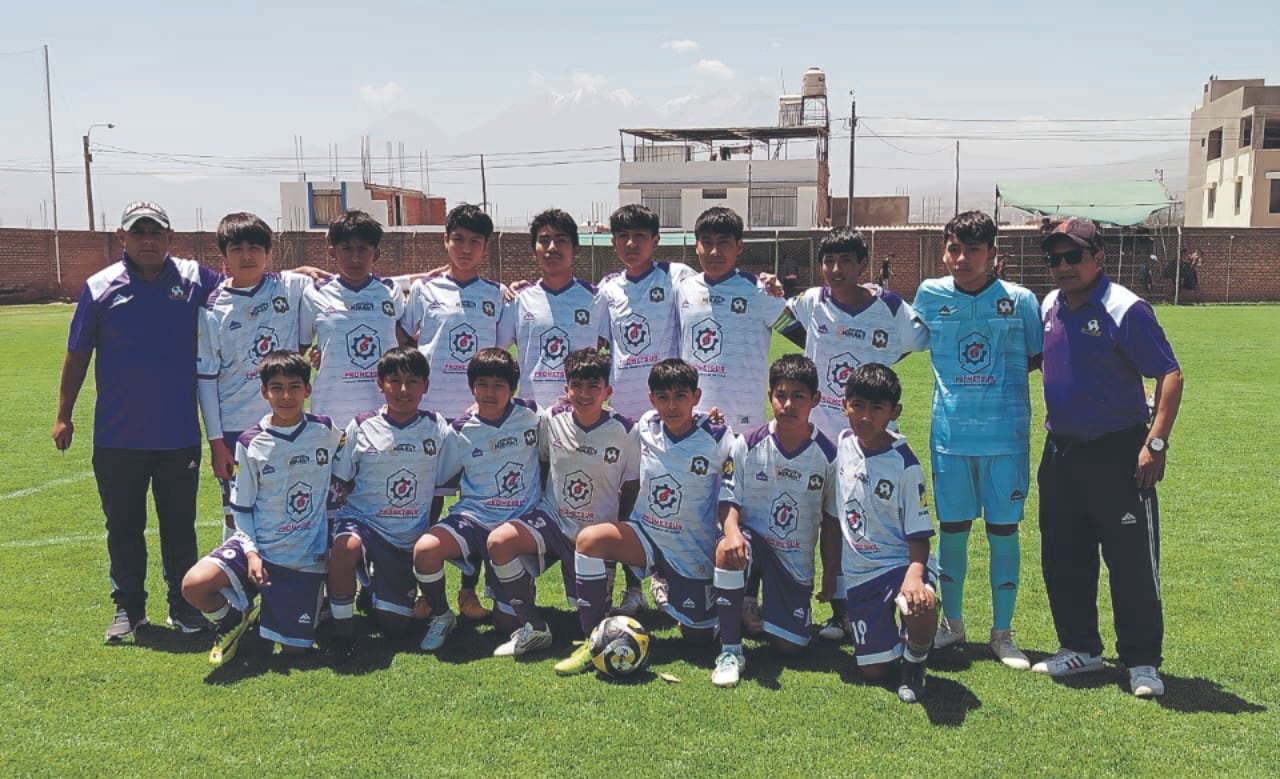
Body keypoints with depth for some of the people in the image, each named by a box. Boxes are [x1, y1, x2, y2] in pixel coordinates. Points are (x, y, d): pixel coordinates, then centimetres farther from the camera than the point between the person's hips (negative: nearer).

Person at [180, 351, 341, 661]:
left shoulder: (326, 432, -3)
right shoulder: (250, 443, -4)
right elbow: (242, 507, 2)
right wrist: (251, 552, -11)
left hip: (306, 557, 0)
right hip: (259, 545, 0)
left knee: (294, 649, 0)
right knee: (194, 585, -26)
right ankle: (234, 619, 7)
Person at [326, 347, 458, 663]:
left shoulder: (438, 429, -1)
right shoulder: (361, 427, -3)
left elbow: (441, 487, 6)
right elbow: (340, 486, 4)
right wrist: (339, 524, -8)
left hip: (410, 536, 2)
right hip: (363, 520, -1)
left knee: (394, 625, 0)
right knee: (346, 546, -39)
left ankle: (375, 590, 36)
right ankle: (342, 627, -15)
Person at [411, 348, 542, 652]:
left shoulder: (531, 416, 1)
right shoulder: (462, 430, 2)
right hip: (474, 515, 1)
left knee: (508, 622, -7)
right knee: (425, 549, -31)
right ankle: (441, 617, -2)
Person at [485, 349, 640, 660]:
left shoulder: (624, 431, -11)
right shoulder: (551, 419, -6)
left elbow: (631, 491, -2)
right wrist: (538, 515, 9)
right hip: (553, 519, 2)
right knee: (498, 541, -28)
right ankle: (532, 627, -15)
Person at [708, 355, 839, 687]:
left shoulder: (828, 456, -8)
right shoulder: (748, 444, -10)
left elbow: (831, 520, 2)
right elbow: (729, 499, -9)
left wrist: (831, 576, 5)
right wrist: (732, 531, -31)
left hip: (796, 558, 1)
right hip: (752, 537, -1)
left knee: (789, 646, -6)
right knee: (727, 550, -39)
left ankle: (762, 605, 30)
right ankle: (730, 650, -24)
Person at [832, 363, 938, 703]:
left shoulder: (904, 465, -13)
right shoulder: (843, 445, 0)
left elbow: (919, 533, -13)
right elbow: (835, 510, 14)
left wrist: (914, 574, -29)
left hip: (900, 563, -4)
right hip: (859, 573, 4)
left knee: (921, 608, -38)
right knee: (874, 671, 0)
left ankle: (914, 661, -6)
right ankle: (885, 630, 32)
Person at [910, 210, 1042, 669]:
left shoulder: (1019, 300, -4)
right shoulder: (930, 295, 0)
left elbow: (1037, 359, 7)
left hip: (1005, 433, -1)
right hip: (950, 432, 1)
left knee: (1003, 528, 5)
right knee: (952, 527, 9)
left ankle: (1002, 632, 18)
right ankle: (951, 622, 26)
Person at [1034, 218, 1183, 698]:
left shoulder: (1125, 310, -14)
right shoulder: (1049, 307, 6)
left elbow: (1170, 375, -16)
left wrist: (1156, 442, -22)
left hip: (1118, 455, -7)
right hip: (1060, 454, 7)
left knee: (1132, 560, 1)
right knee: (1062, 560, 13)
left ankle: (1142, 662, 14)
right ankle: (1080, 649, 29)